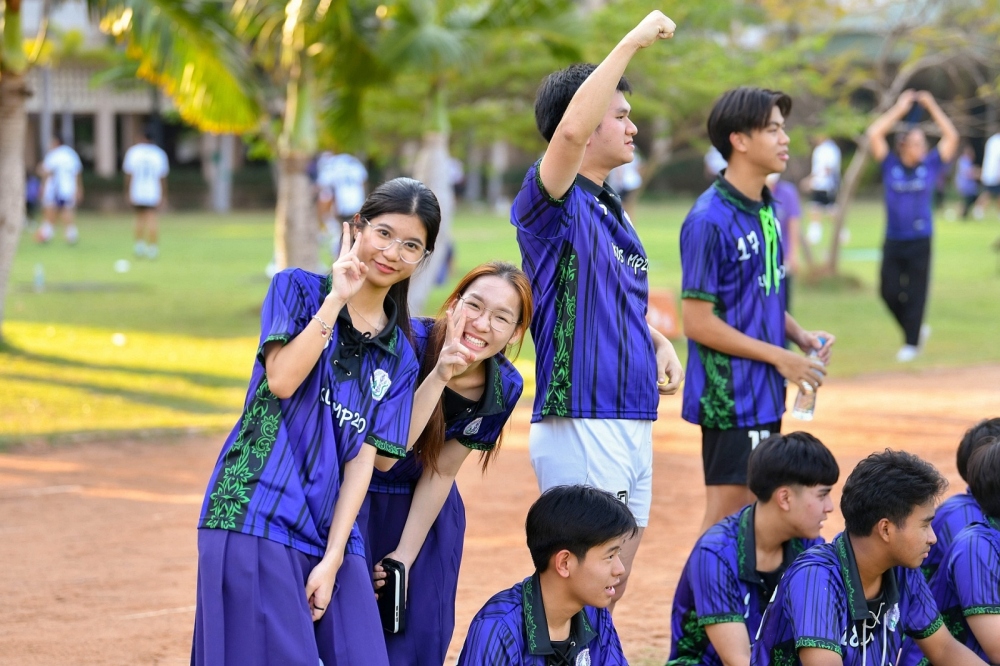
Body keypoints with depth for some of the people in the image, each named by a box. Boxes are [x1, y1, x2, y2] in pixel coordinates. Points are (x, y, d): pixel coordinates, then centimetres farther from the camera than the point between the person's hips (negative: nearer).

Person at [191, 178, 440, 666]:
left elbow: (363, 458, 5)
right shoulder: (299, 290, 4)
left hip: (332, 532, 5)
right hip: (256, 514, -5)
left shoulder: (399, 356, 14)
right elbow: (283, 379, -13)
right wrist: (335, 299, -12)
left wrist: (332, 559, -4)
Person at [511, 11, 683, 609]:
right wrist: (632, 43, -25)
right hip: (579, 424, -9)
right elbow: (569, 130, -30)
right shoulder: (553, 205, -9)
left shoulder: (617, 212, 18)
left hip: (635, 423, 9)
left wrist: (659, 343, 10)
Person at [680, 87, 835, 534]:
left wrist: (801, 336, 2)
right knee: (726, 517, -4)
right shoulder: (710, 221, -18)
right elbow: (698, 321, -18)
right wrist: (779, 357, -15)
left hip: (765, 393, 9)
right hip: (730, 396, -9)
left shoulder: (765, 211, 9)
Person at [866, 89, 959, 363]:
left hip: (920, 240, -1)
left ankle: (912, 342, 10)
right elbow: (874, 135, -6)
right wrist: (900, 109, -4)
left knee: (915, 294, 1)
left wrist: (932, 107, -3)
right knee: (889, 292, 3)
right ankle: (916, 329, 24)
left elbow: (952, 137, -2)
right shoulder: (891, 165, 1)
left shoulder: (930, 165, 2)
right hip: (893, 240, 1)